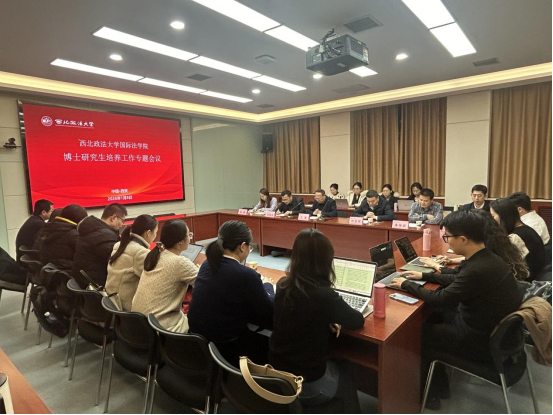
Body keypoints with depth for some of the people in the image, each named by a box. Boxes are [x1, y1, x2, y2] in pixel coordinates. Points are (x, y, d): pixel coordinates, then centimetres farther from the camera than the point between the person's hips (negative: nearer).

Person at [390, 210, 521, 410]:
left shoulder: (478, 270, -32)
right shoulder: (487, 258, -4)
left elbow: (440, 300, -20)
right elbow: (458, 280, 14)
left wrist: (406, 284, -8)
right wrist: (424, 276, 13)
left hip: (484, 341, -8)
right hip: (494, 329, 8)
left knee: (421, 332, 6)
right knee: (432, 318, 18)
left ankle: (434, 390, 28)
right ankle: (438, 381, 30)